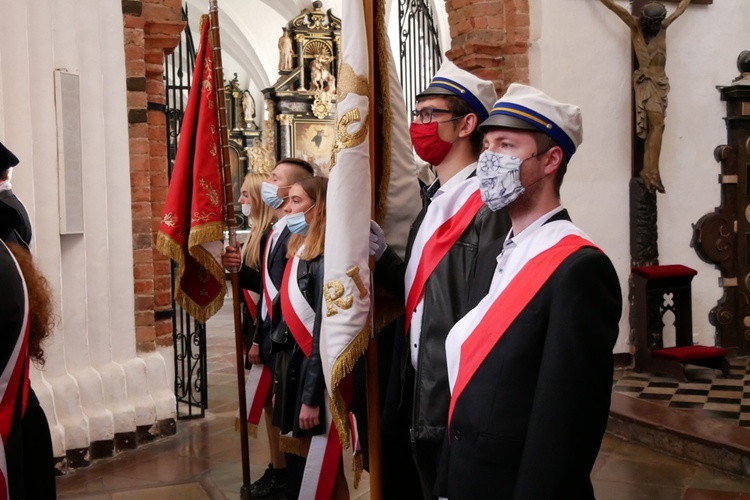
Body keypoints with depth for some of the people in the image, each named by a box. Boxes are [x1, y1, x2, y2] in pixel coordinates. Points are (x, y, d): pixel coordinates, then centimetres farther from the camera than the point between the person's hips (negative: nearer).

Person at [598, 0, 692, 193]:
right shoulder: (636, 26, -1)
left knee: (653, 129, 1)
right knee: (657, 126, -17)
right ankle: (653, 171, -19)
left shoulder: (663, 26, 13)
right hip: (646, 81, -6)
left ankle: (647, 170, 0)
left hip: (660, 82, 6)